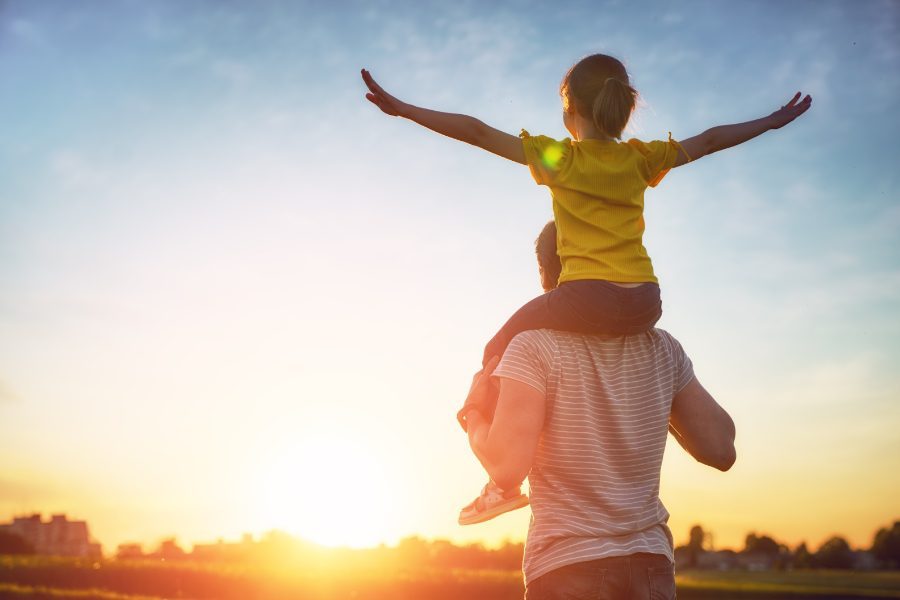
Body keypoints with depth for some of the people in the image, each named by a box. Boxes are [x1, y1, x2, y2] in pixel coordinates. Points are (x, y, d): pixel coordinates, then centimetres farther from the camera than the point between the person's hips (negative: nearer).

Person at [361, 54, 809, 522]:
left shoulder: (559, 158, 3)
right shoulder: (641, 159, 13)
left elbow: (477, 132, 0)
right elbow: (709, 140, 24)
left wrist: (401, 108, 3)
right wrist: (774, 121, 39)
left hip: (586, 298, -4)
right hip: (644, 303, 5)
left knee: (500, 351, 17)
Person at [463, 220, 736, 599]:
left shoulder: (535, 348, -10)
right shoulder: (661, 349, 3)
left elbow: (507, 466, -19)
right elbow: (720, 450, 4)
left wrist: (474, 410, 0)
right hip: (651, 568, 4)